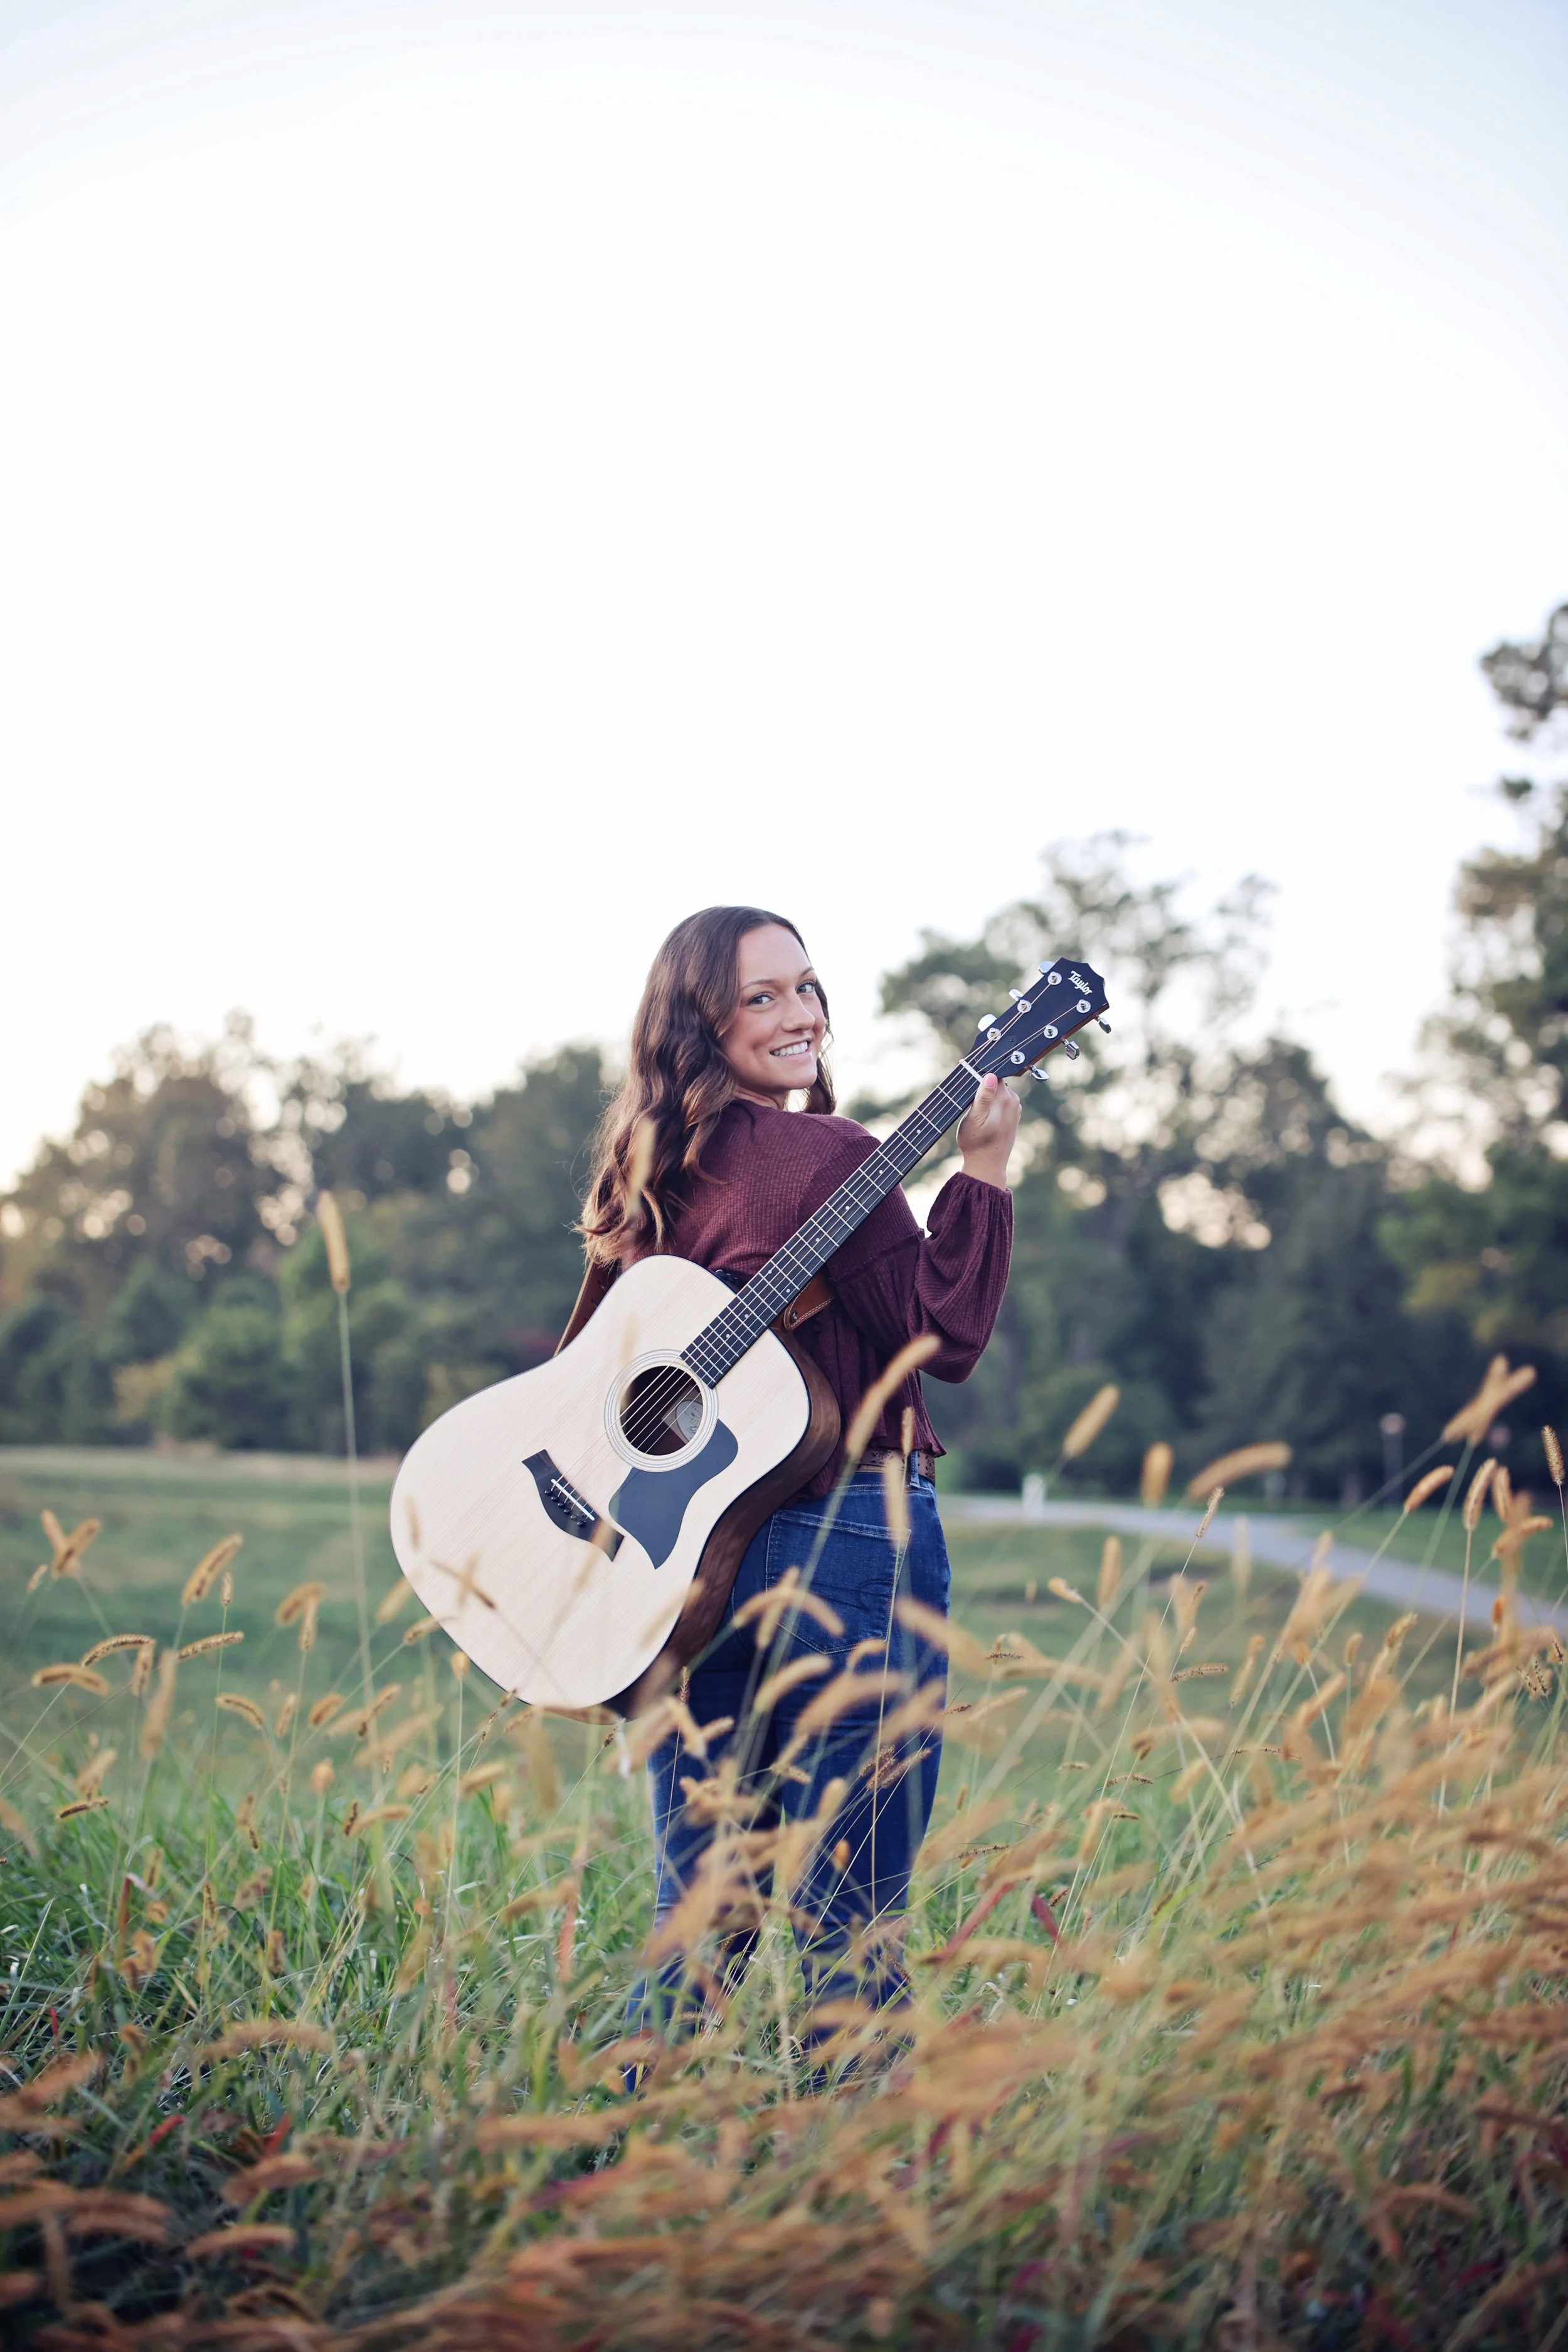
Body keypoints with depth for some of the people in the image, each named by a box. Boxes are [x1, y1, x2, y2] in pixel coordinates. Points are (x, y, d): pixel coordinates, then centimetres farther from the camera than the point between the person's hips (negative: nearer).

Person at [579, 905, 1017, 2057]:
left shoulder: (649, 1172, 10)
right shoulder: (827, 1157, -12)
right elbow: (946, 1336, -13)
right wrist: (985, 1167, -13)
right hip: (849, 1542, -7)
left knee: (698, 1906, 14)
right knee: (854, 1920, 2)